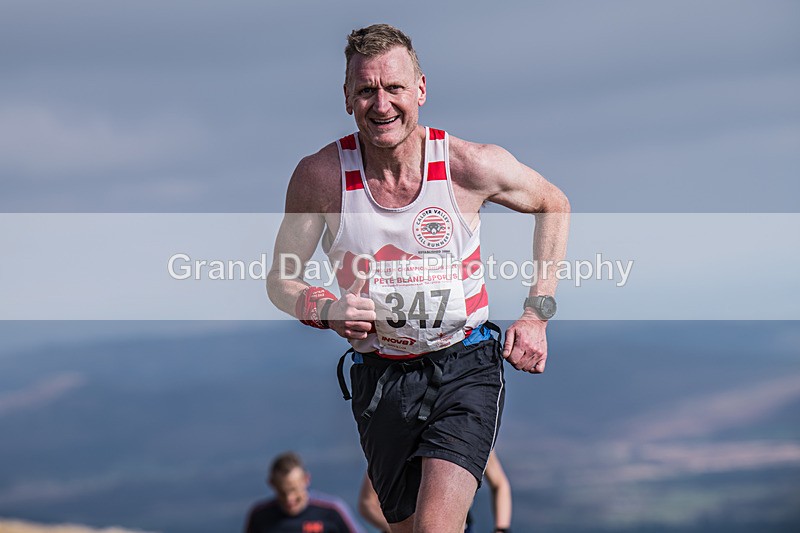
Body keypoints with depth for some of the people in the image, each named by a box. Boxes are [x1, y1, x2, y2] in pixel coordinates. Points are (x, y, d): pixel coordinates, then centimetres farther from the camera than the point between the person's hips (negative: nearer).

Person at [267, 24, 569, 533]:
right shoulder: (321, 176, -10)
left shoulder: (472, 165, -12)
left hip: (466, 369, -2)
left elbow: (554, 205, 8)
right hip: (381, 379, 2)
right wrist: (327, 309, -21)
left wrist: (537, 314, 2)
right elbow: (280, 280, 2)